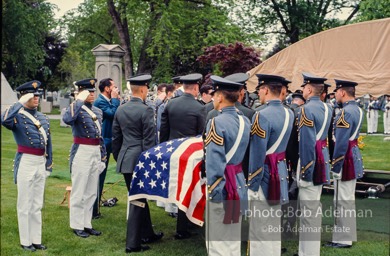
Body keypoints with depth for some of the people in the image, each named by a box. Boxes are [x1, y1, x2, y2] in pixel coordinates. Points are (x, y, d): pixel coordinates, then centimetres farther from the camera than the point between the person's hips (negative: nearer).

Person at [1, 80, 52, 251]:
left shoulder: (43, 118, 11)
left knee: (37, 205, 13)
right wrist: (20, 104, -24)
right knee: (25, 205, 3)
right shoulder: (17, 116, -8)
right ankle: (25, 241, 13)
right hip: (25, 162, -6)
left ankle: (36, 239, 22)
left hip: (41, 163, 6)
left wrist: (49, 163, 14)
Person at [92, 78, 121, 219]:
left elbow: (114, 115, 11)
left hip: (106, 143, 10)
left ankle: (95, 208, 25)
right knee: (98, 176, -5)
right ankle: (94, 211, 2)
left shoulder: (106, 101, 14)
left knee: (100, 176, 15)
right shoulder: (100, 101, -15)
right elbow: (113, 114, -25)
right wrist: (115, 99, -13)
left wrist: (117, 101, 4)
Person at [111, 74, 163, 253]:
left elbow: (116, 137, 13)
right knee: (138, 200, 0)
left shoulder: (120, 110, 7)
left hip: (125, 160, 7)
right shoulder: (146, 110, -14)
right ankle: (133, 243, 4)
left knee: (138, 197, 19)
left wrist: (118, 158, 23)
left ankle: (147, 234, 32)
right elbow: (149, 141, -15)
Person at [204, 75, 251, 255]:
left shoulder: (217, 122, -17)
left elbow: (215, 161, -20)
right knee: (234, 238, 17)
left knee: (217, 241, 2)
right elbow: (246, 152, 8)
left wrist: (213, 190, -16)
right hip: (239, 183, 8)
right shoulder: (245, 121, 6)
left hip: (222, 185, -7)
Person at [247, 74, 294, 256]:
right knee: (274, 225, 19)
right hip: (280, 174, 8)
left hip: (265, 175, -8)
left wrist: (252, 184, -14)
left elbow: (257, 154, -20)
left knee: (260, 229, 1)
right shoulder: (289, 113, 6)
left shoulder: (262, 116, -20)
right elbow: (284, 143, 8)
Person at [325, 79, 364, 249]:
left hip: (345, 160, -10)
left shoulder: (345, 112, -20)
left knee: (342, 200, -2)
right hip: (354, 157, 10)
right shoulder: (357, 109, 11)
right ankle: (348, 235, 27)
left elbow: (341, 143, -24)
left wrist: (335, 165, -19)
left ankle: (342, 239, 5)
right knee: (348, 198, 17)